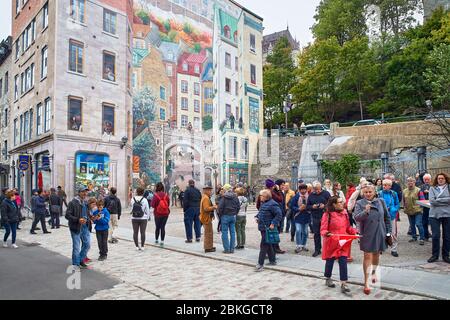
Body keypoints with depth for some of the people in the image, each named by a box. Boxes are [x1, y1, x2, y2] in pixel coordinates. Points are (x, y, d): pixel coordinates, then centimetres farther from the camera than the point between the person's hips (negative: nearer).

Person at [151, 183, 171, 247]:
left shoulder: (155, 195, -14)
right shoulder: (166, 195, -6)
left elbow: (152, 205, -10)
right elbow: (168, 204, 3)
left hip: (158, 214, -1)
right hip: (165, 213, 1)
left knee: (157, 227, 15)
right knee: (163, 227, 6)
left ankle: (156, 240, 30)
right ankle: (162, 241, 0)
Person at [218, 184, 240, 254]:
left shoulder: (224, 197, -12)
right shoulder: (235, 197, 2)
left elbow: (220, 207, -14)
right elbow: (238, 206, 5)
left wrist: (221, 215, 0)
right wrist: (235, 213, 14)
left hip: (225, 216, -5)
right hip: (233, 216, 5)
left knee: (225, 232, 3)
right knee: (232, 232, 9)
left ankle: (227, 249, 3)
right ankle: (232, 249, 13)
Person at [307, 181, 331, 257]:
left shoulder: (326, 193, 0)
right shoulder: (311, 195, 9)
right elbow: (307, 206, 10)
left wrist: (325, 206, -18)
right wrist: (312, 207, -10)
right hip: (315, 217, 3)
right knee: (316, 234, 7)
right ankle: (317, 249, 16)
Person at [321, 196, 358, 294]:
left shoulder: (344, 213, 3)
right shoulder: (327, 215, -14)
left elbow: (348, 227, 12)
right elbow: (323, 230, -15)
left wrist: (354, 232, -4)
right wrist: (327, 233, -36)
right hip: (331, 243, -3)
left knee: (343, 262, -3)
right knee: (330, 261, 12)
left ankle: (343, 284, 3)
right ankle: (328, 279, 35)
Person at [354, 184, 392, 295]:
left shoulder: (381, 201, 2)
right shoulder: (360, 203, -5)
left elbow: (387, 217, 8)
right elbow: (357, 217, -16)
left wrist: (388, 232, 6)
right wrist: (365, 211, -33)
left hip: (379, 234, 3)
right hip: (367, 235, -3)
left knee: (376, 255, 19)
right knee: (368, 256, -4)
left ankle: (374, 272, 46)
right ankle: (366, 282, 2)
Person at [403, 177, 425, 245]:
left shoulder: (418, 190, -8)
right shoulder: (404, 191, 9)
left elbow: (422, 200, -7)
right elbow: (404, 201, 18)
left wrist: (419, 205, -12)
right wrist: (405, 207, 11)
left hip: (417, 211, -5)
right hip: (409, 211, 6)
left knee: (418, 224, -9)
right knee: (412, 225, 14)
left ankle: (422, 238, 2)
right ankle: (414, 237, 27)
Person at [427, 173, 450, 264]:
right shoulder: (432, 189, 6)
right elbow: (432, 201, -6)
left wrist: (438, 200, -10)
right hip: (434, 214, 0)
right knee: (435, 236, 1)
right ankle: (435, 255, 13)